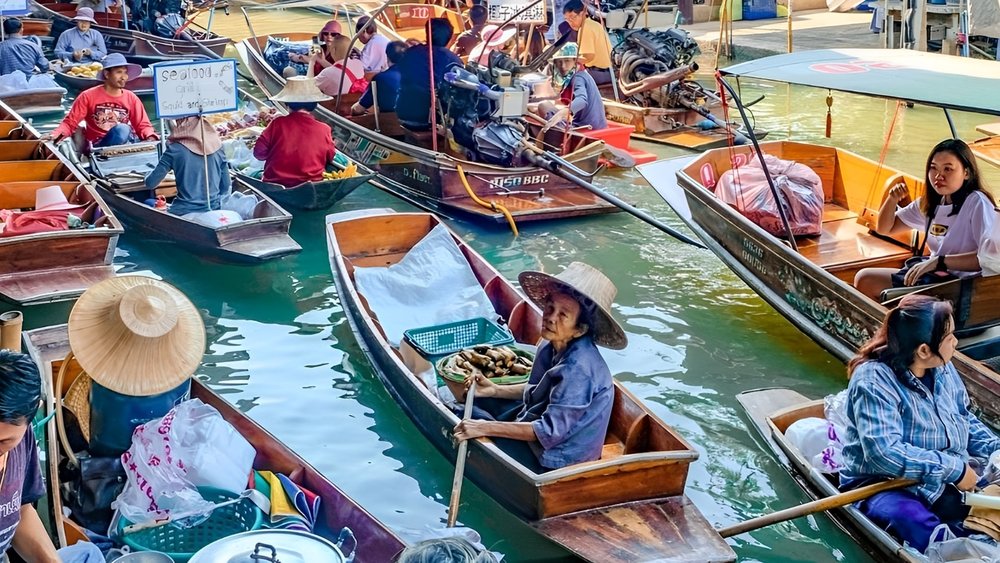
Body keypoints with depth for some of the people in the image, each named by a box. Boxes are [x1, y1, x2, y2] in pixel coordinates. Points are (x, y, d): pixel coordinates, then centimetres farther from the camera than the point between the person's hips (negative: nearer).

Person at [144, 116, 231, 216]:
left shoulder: (175, 149, -7)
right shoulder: (216, 145, 3)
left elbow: (151, 183, -2)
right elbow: (226, 186, 7)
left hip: (185, 212, -4)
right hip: (214, 210, 4)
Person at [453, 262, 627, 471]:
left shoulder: (578, 368, -32)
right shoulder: (552, 346, -6)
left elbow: (550, 432, -31)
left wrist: (486, 428, -30)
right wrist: (495, 390, -1)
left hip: (558, 460, -8)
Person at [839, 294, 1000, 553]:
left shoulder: (942, 368, 5)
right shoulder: (874, 380, -20)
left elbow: (965, 420, 21)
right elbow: (883, 453, -29)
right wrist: (954, 468, -26)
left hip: (946, 482, 7)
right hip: (883, 485, -7)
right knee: (921, 528, -38)